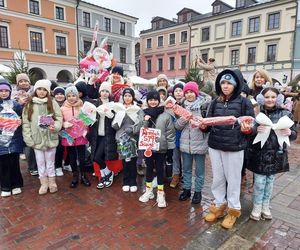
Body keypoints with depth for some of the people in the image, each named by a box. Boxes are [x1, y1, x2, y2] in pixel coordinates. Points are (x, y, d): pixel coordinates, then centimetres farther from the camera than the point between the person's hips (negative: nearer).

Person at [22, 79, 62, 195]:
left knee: (50, 161, 11)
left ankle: (52, 182, 28)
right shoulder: (29, 105, 2)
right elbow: (26, 123, 1)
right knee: (40, 162, 12)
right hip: (36, 139, 2)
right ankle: (44, 183, 27)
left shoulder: (53, 103, -1)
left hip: (50, 138, -1)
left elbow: (59, 118, -2)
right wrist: (28, 139, -5)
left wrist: (55, 126, -23)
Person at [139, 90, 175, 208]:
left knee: (159, 169, 5)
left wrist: (170, 147, -4)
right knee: (149, 167, 13)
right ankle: (149, 190, 28)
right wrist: (145, 121, -15)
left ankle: (160, 193, 18)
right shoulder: (144, 114, 3)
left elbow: (170, 132, -3)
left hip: (161, 147, -2)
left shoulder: (165, 115, -4)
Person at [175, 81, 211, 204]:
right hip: (185, 143, 4)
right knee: (186, 169, 16)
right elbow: (177, 126, 3)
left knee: (199, 170, 10)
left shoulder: (204, 105, -6)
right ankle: (186, 189, 32)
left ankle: (198, 192, 26)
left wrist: (202, 124, -18)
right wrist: (183, 119, -13)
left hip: (199, 143, -3)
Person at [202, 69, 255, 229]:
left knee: (233, 179, 10)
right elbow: (209, 124, 10)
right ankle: (218, 206, 33)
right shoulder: (215, 103, 6)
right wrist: (203, 125, -11)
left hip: (234, 148, -3)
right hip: (214, 146, 4)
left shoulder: (244, 102, -5)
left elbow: (252, 125, -3)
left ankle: (233, 210, 30)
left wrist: (246, 129, -24)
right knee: (217, 178, 14)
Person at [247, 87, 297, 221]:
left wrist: (289, 132, -19)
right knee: (259, 182, 5)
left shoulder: (286, 114, -1)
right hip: (259, 153, -2)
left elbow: (294, 134, 3)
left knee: (269, 181, 15)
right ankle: (257, 207, 26)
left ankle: (265, 206, 35)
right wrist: (256, 130, -25)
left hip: (276, 154, 2)